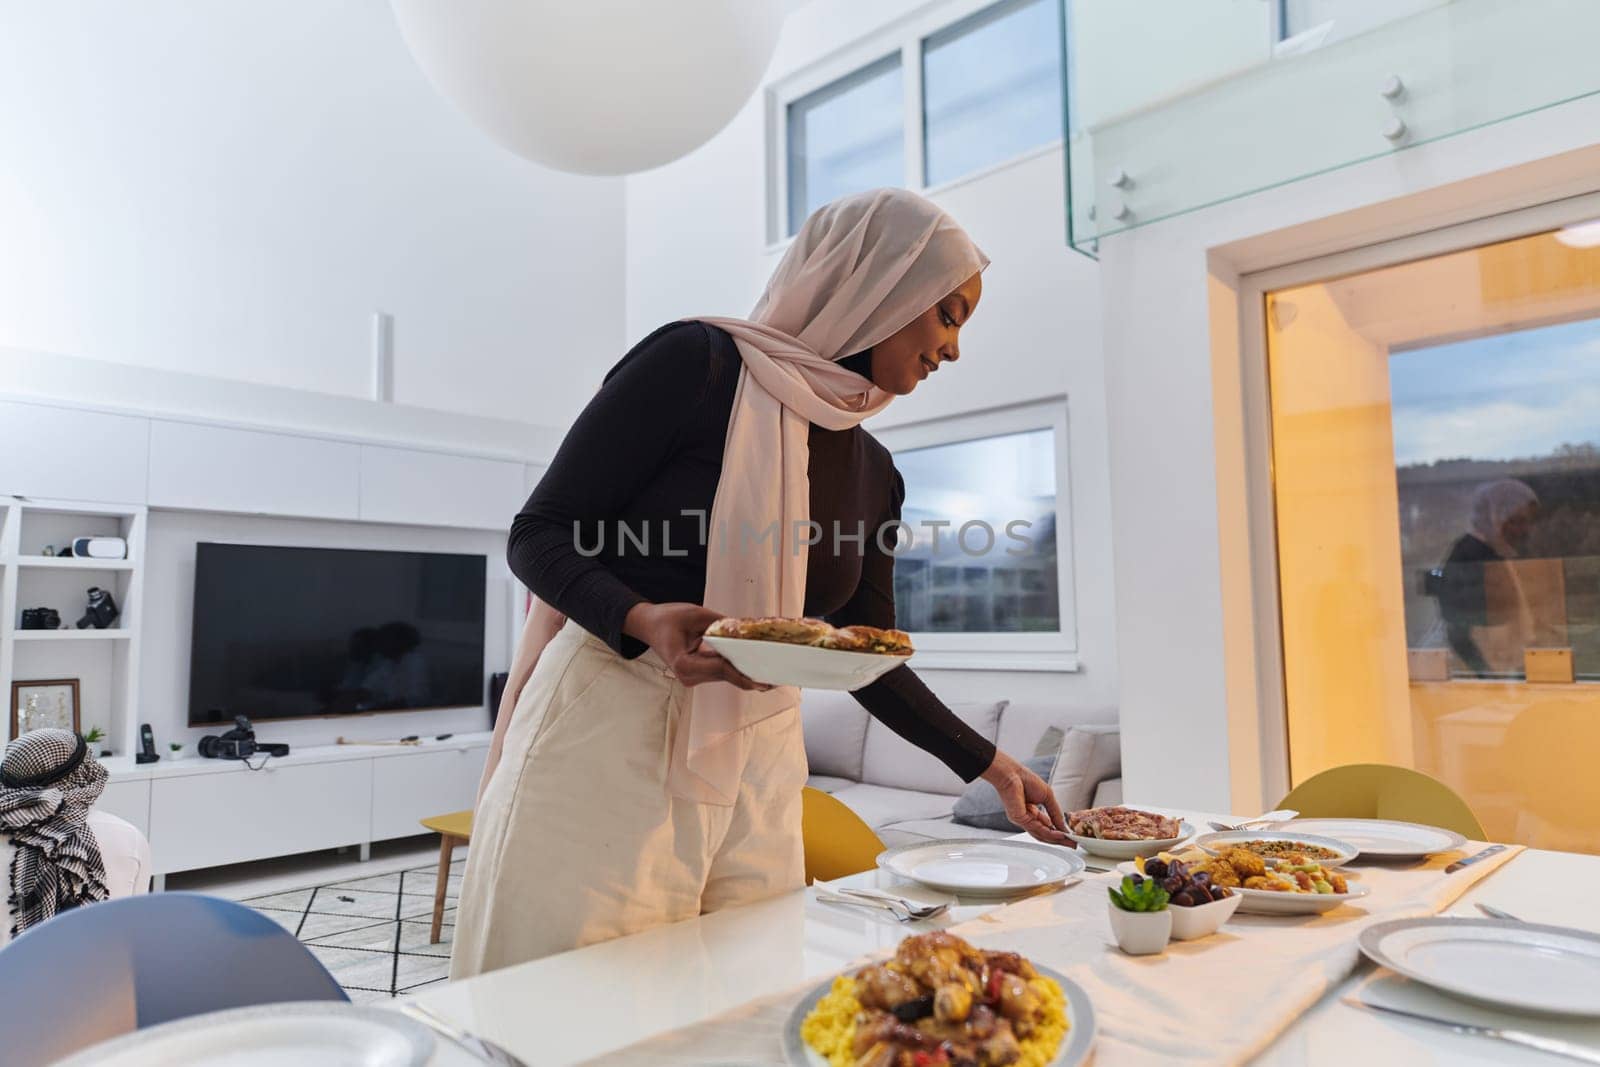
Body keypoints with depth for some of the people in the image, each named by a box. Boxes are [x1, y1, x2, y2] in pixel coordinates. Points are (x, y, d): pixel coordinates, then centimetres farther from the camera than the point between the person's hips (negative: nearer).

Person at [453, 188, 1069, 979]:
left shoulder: (875, 475, 9)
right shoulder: (699, 363, -9)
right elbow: (538, 536, -7)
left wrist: (990, 765, 20)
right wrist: (645, 620, -25)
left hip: (756, 771, 6)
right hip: (612, 737, -5)